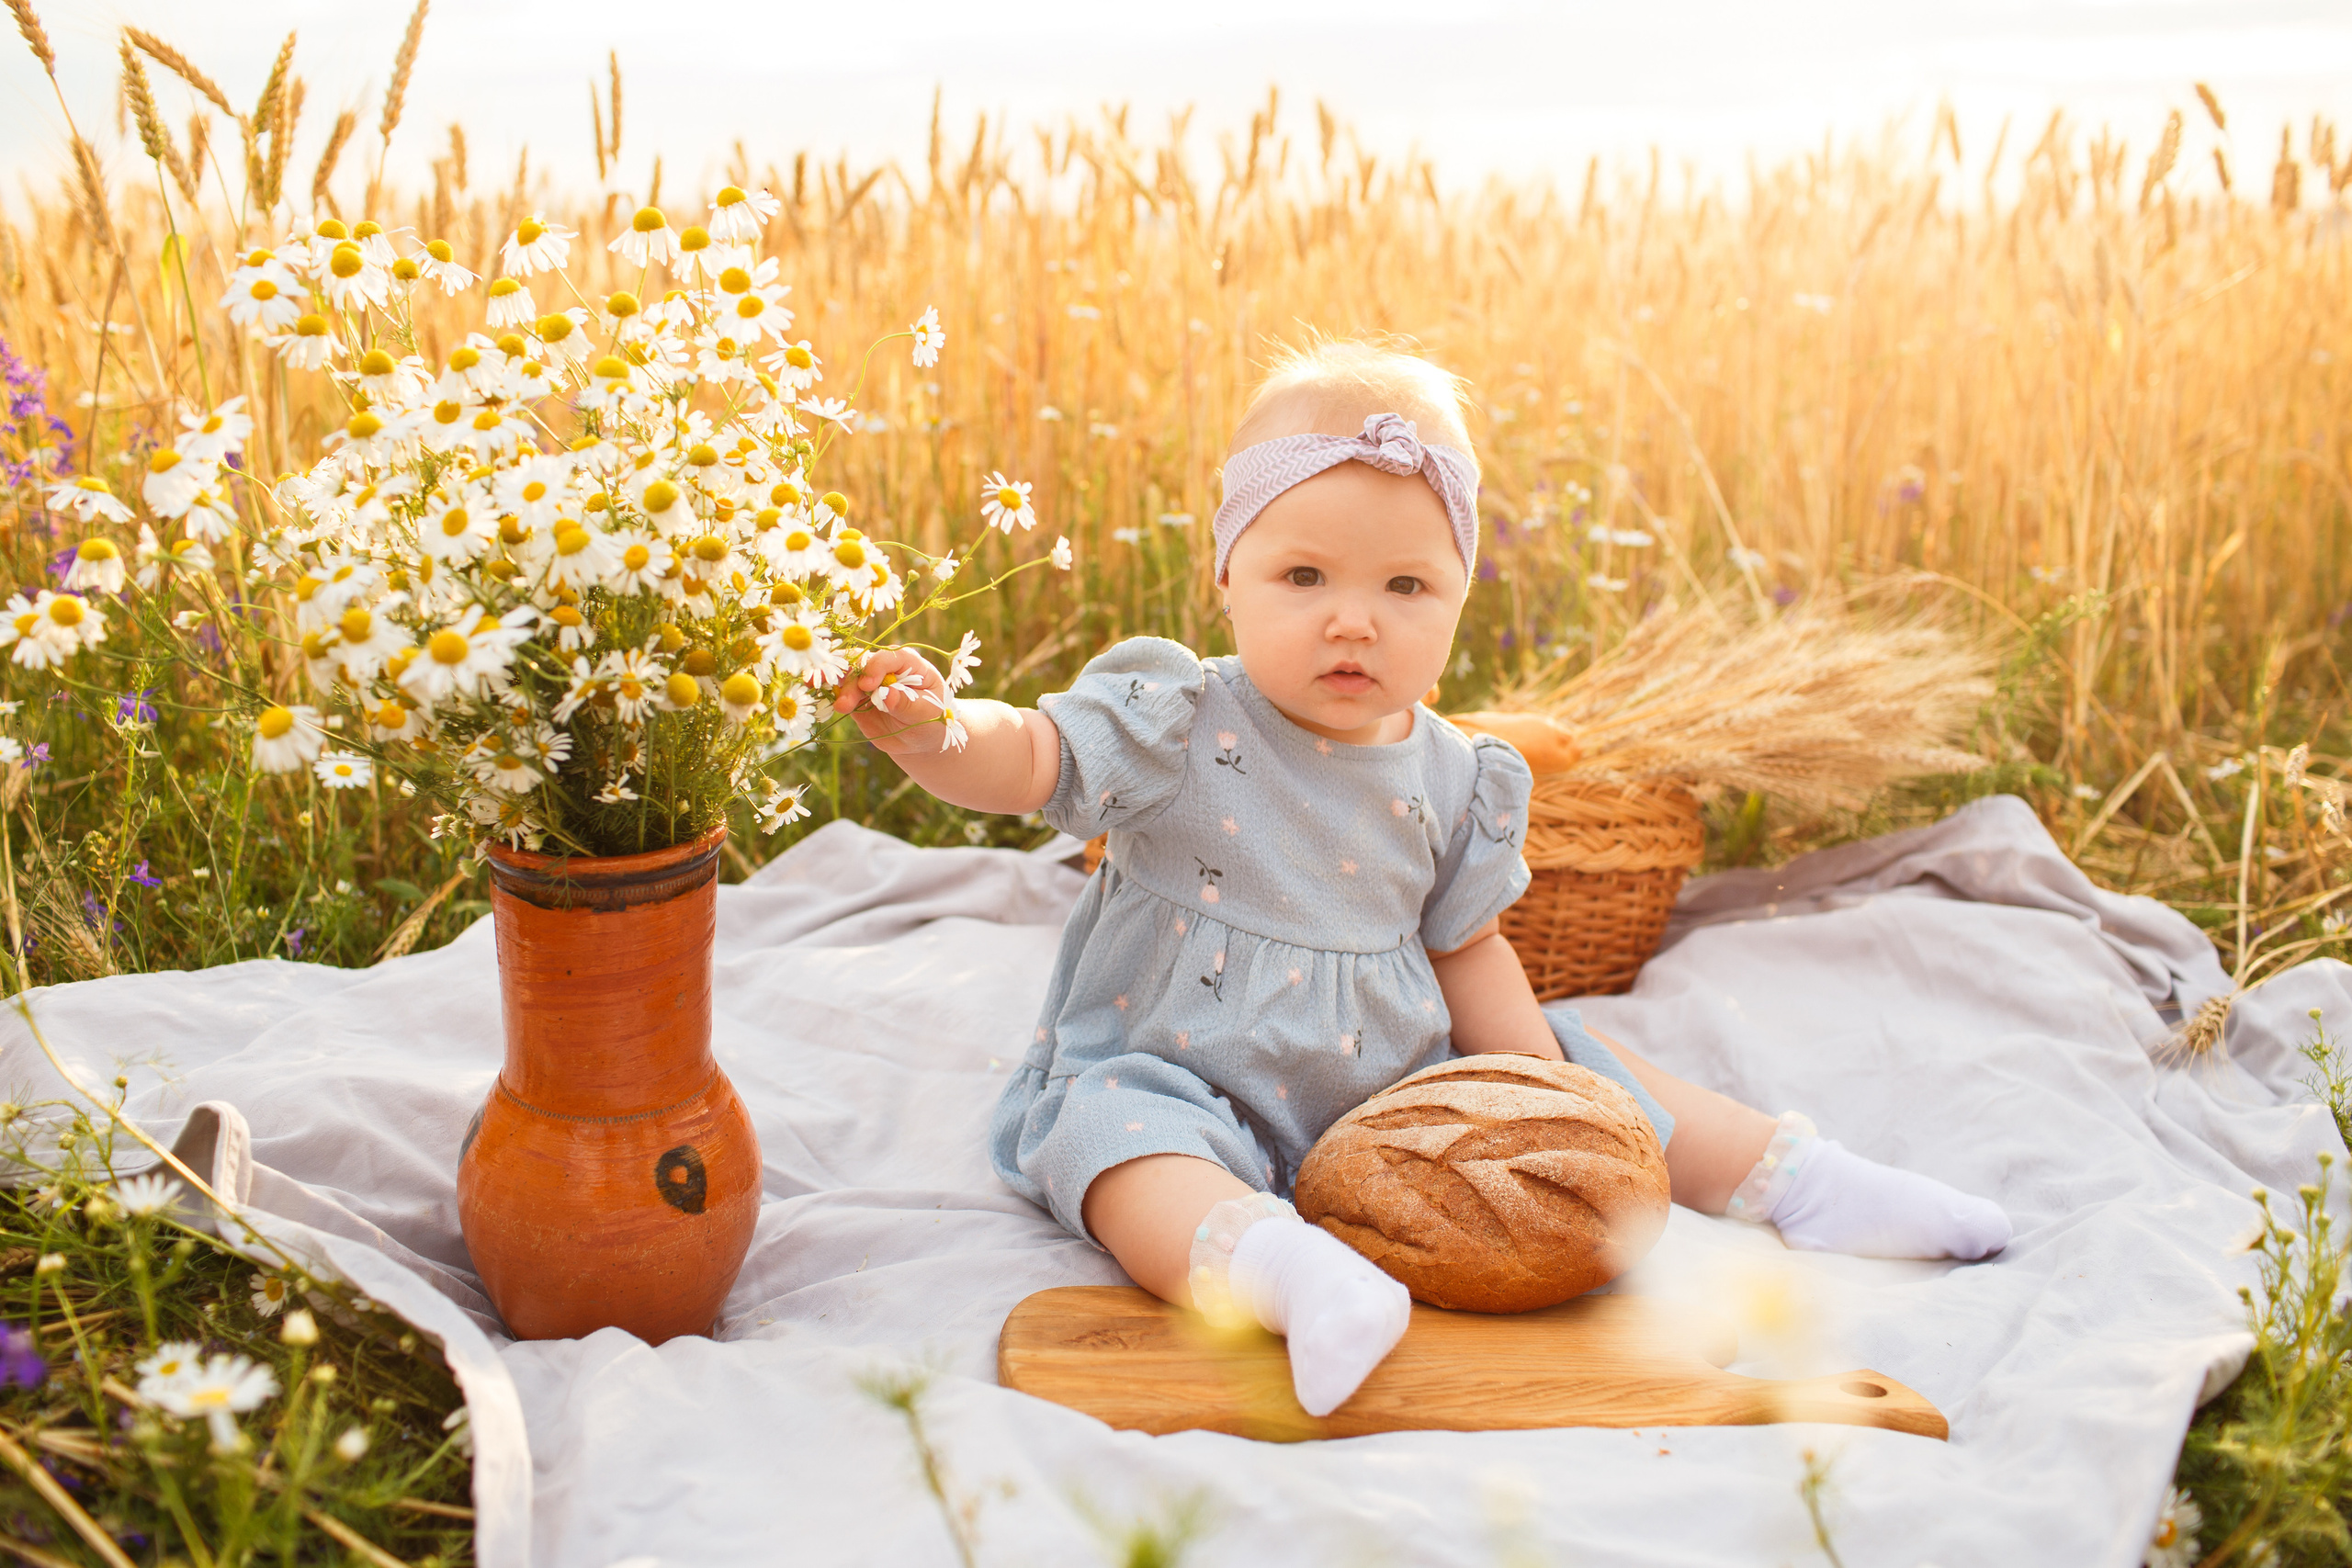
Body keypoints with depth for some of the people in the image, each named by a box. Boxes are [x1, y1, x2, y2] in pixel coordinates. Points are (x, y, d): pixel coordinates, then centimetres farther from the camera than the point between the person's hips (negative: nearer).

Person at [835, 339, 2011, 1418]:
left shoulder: (1454, 780, -1)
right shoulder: (1177, 723, -13)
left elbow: (1466, 949, 9)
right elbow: (1026, 760, -22)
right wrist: (934, 729, -44)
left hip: (1395, 1086, 5)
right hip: (1183, 1088, -4)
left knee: (1562, 1067, 4)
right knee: (1115, 1131, -36)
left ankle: (1789, 1174, 17)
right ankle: (1274, 1262, -59)